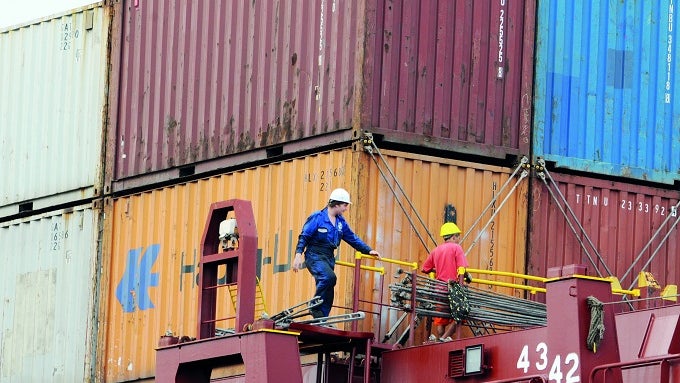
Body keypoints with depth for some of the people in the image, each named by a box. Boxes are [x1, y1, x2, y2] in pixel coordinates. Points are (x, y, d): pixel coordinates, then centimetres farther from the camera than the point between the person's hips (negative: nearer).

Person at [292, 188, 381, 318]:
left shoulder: (341, 222, 12)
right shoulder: (317, 218, -9)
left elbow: (352, 238, 18)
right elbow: (304, 237, -10)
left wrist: (368, 250, 11)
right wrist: (298, 255, -19)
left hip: (329, 258, 8)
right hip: (315, 257, -8)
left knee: (328, 293, 4)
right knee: (329, 277, -33)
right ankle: (315, 307, -22)